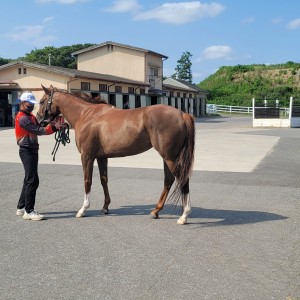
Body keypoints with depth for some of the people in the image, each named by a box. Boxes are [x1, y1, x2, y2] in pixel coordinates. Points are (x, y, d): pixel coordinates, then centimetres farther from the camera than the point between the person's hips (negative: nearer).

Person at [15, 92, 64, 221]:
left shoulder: (30, 116, 18)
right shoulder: (22, 118, -14)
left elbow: (39, 129, 9)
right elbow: (38, 131, -20)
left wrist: (53, 126, -7)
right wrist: (54, 127, -17)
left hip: (32, 150, 10)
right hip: (27, 151, -10)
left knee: (29, 180, 15)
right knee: (33, 181, -12)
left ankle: (21, 207, 25)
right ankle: (29, 211, -8)